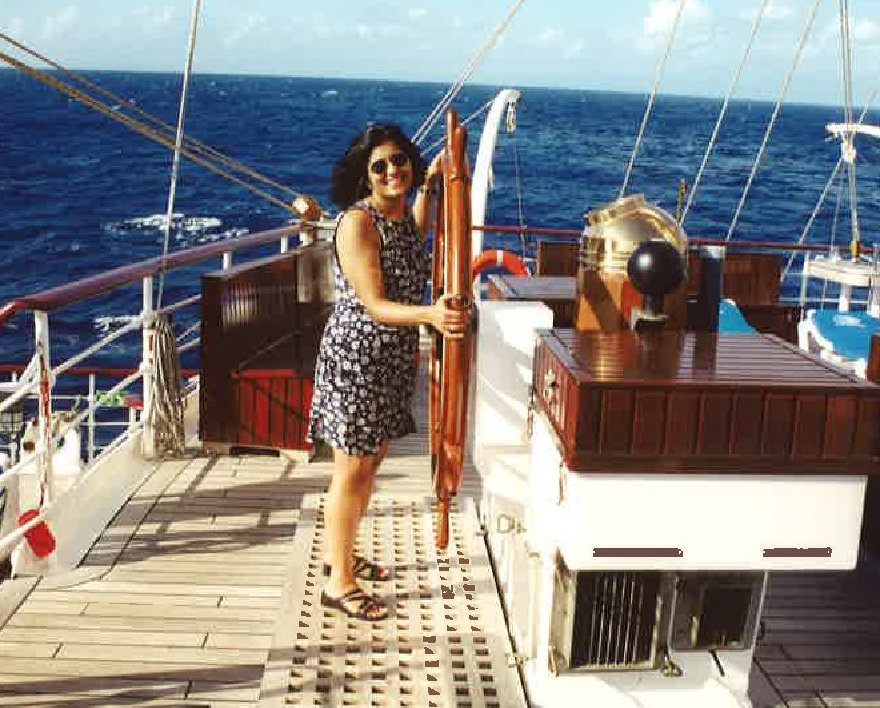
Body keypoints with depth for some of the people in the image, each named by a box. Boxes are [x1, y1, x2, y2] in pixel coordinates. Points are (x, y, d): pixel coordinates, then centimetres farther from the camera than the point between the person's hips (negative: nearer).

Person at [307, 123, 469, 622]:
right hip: (356, 356, -9)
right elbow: (375, 305, -26)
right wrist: (429, 314, -43)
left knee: (371, 460, 19)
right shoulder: (358, 223, -20)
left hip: (393, 357, 9)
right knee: (353, 472, 0)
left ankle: (342, 554, 37)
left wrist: (428, 187, 22)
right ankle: (339, 583, 14)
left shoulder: (402, 214, 5)